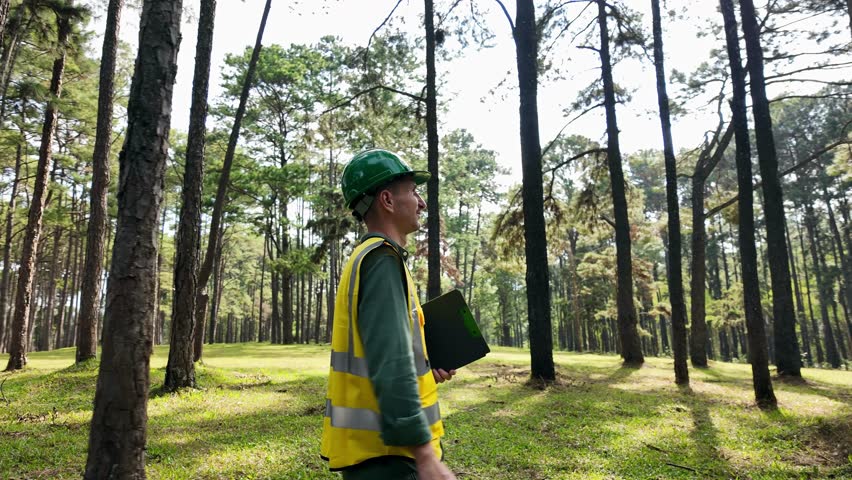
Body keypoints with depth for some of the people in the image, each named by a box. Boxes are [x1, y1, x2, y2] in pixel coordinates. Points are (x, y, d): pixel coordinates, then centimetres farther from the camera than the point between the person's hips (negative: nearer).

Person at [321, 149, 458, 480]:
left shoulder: (364, 258, 13)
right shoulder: (382, 259, -17)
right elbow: (389, 362, -26)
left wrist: (426, 370, 9)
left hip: (369, 442, 10)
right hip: (382, 450, -9)